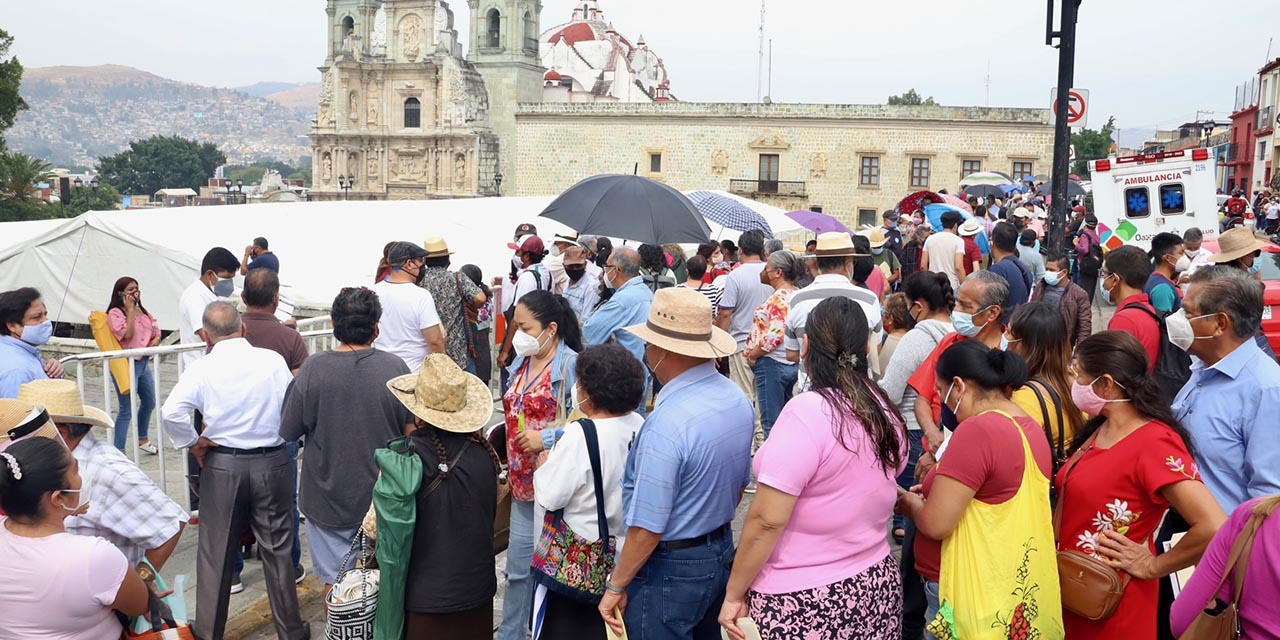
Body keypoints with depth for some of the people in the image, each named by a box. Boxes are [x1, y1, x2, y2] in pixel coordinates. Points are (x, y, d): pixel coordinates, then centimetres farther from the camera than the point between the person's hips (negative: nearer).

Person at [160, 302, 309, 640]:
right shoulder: (274, 360, -6)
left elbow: (171, 412, -19)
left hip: (222, 465, -1)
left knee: (215, 552, 12)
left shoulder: (202, 368, -9)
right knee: (277, 549, 12)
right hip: (273, 462, 1)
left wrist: (193, 444, -5)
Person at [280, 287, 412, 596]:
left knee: (335, 581, 13)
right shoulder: (395, 367, -11)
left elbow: (288, 432, -8)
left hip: (329, 498, -2)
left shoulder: (313, 369, -16)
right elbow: (412, 431, -3)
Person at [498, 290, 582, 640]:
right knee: (518, 568, 15)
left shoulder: (572, 366, -15)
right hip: (524, 484, 7)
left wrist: (547, 438, -22)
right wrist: (509, 467, 17)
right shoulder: (520, 365, 10)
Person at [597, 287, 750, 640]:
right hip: (721, 553, 8)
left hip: (670, 569, -8)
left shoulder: (666, 424, -29)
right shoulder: (738, 399, -3)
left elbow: (648, 528, -25)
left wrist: (616, 587, -13)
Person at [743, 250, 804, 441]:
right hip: (792, 363, 9)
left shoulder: (780, 297, -17)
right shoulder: (797, 294, 10)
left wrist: (753, 354, -13)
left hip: (772, 363, -9)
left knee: (771, 422, -2)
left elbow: (775, 334, -26)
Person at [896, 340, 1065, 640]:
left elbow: (935, 524, -22)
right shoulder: (1031, 427, 6)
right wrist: (943, 488, 13)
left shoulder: (976, 430, -22)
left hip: (970, 594, -9)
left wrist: (911, 503, -3)